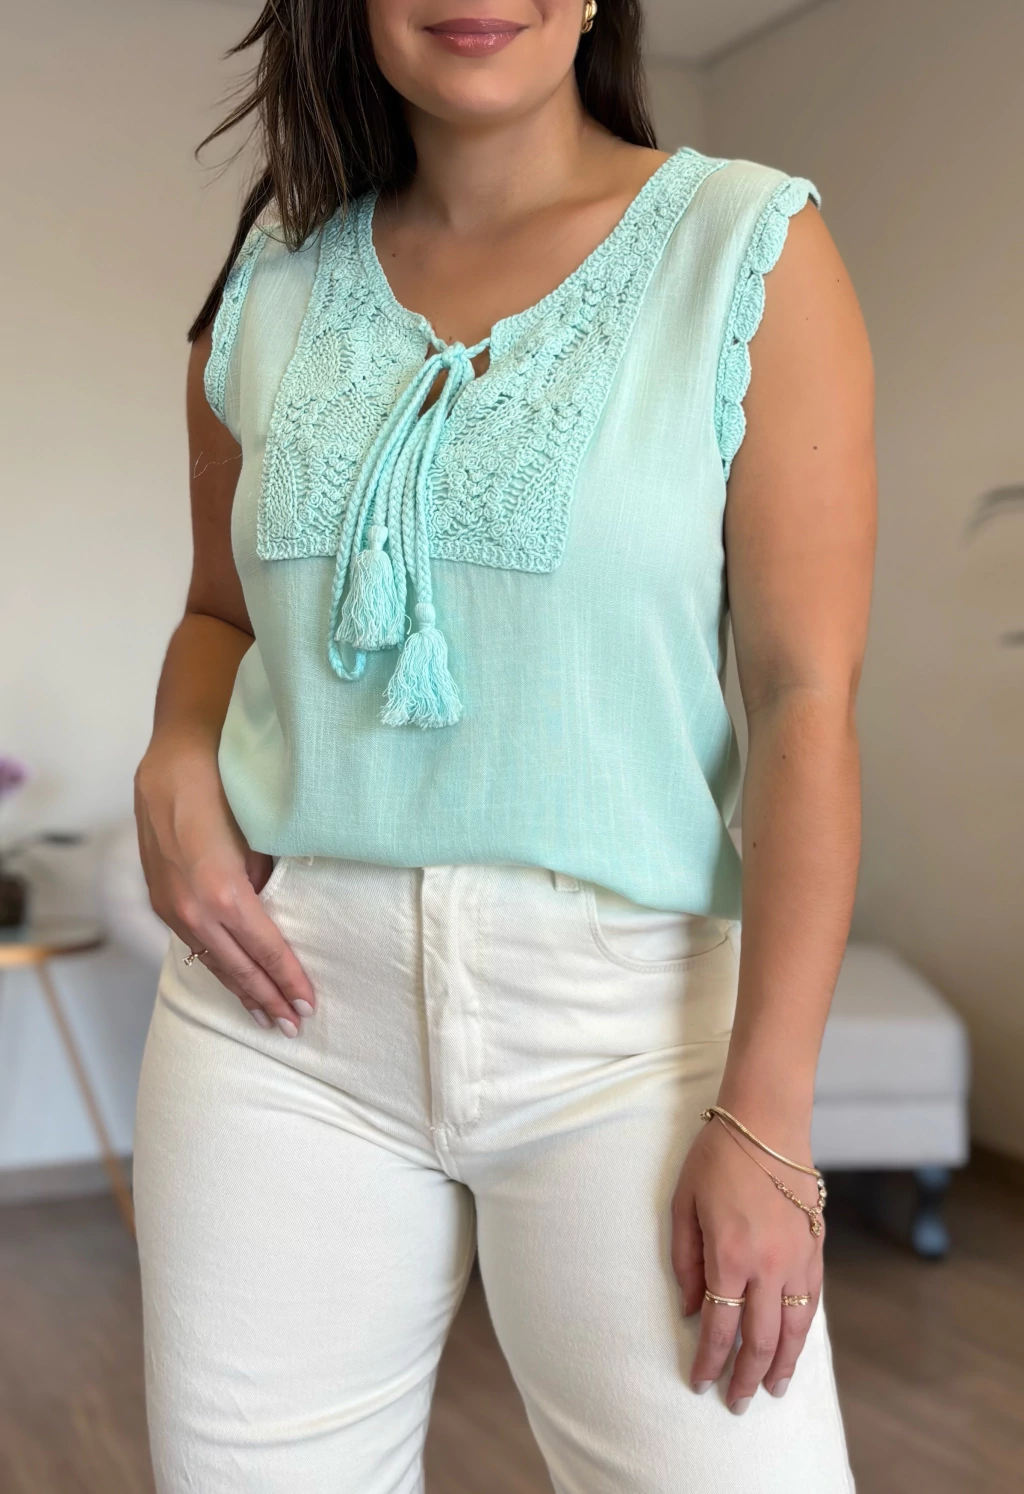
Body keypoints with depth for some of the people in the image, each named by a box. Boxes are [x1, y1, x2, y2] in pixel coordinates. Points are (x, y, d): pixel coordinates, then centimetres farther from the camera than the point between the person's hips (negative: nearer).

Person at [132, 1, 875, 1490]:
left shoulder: (753, 249, -2)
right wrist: (176, 774, -1)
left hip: (619, 1018, -3)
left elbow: (809, 697, -8)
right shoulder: (272, 283, 9)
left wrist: (765, 1118, -13)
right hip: (284, 997, 3)